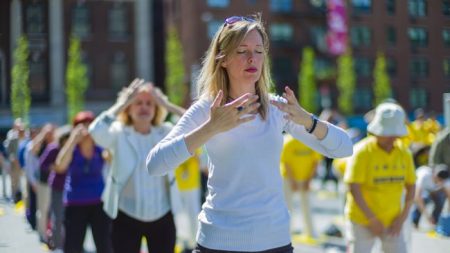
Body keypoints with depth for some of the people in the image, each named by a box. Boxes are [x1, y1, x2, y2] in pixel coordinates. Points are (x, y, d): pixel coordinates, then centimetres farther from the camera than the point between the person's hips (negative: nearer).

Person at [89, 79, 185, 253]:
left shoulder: (166, 132, 1)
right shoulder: (119, 134, -5)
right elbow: (96, 131, -24)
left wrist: (166, 104, -12)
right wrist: (123, 102, -18)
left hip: (162, 217, 2)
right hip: (126, 218, -2)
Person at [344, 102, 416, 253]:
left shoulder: (404, 153, 0)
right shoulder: (362, 152, -15)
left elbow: (411, 187, 8)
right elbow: (353, 188, -18)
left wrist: (402, 218, 0)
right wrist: (372, 219, -18)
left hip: (392, 221, 5)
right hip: (362, 220, -5)